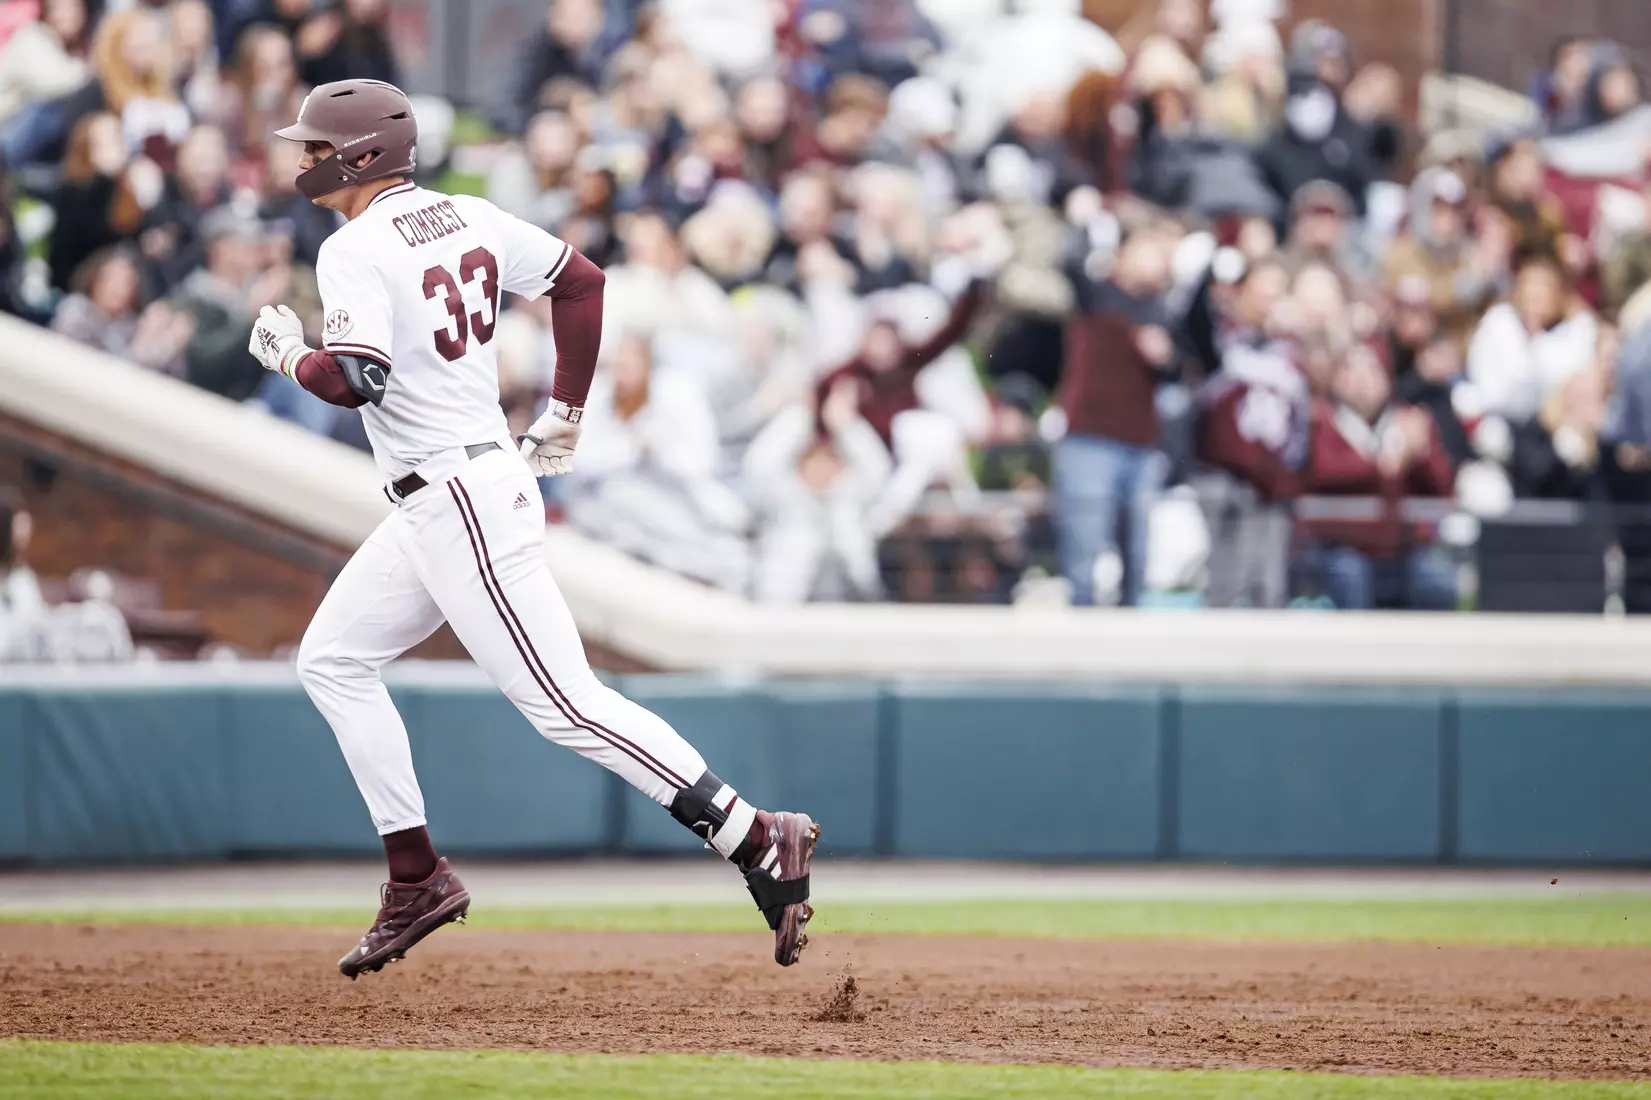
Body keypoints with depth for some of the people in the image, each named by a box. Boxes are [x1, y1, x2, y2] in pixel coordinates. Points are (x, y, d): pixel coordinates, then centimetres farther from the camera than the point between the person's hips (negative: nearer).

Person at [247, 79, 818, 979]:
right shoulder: (469, 218, 10)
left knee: (564, 702, -12)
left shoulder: (356, 250, -14)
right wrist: (564, 417, 20)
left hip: (459, 505, -10)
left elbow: (354, 380, -25)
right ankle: (417, 880, 14)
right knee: (332, 659, 16)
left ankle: (757, 843, -18)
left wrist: (291, 355, -3)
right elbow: (581, 283, 14)